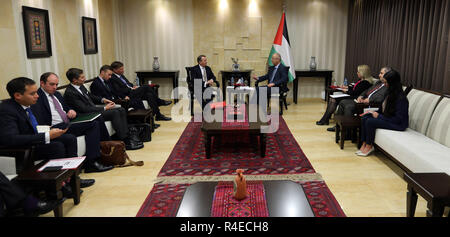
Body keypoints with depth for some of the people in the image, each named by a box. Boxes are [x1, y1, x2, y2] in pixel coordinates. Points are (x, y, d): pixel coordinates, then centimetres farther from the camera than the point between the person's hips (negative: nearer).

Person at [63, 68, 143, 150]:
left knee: (121, 110, -3)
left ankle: (127, 136, -7)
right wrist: (104, 108, -19)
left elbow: (91, 96, 26)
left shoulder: (81, 86, 10)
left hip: (93, 110, 9)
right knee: (114, 112, -25)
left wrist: (102, 100, 5)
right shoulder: (69, 93, -18)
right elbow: (85, 109, -23)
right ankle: (126, 142, -24)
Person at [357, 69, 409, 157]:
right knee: (364, 118, -7)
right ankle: (364, 144, -7)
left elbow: (398, 119, -23)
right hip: (387, 118, 9)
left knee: (370, 122, -24)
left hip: (398, 124, -9)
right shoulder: (391, 93, 6)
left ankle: (369, 146, -6)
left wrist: (379, 116, -18)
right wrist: (376, 112, -1)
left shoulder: (401, 98, -21)